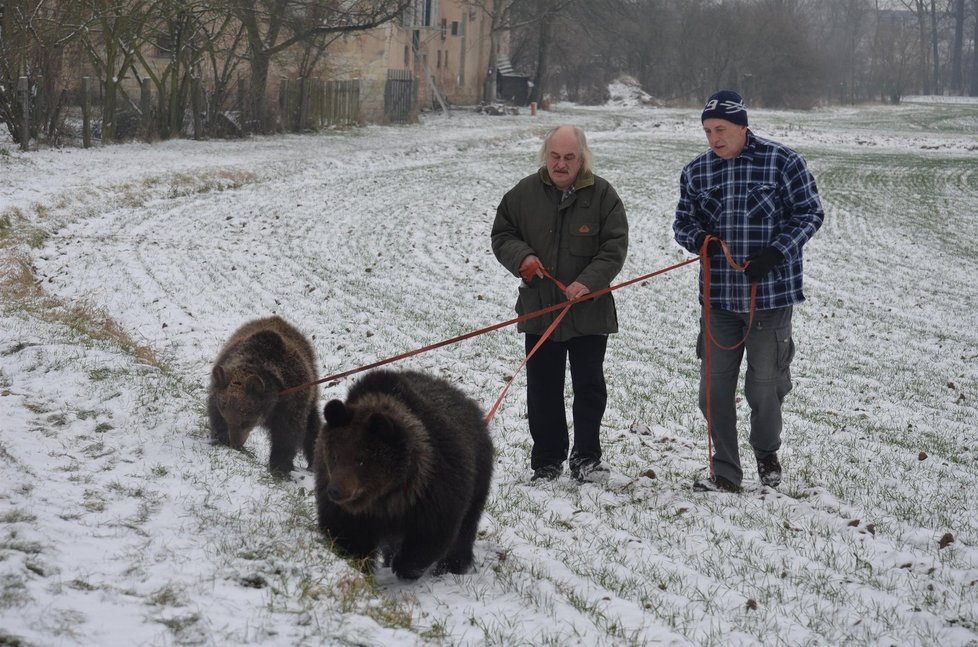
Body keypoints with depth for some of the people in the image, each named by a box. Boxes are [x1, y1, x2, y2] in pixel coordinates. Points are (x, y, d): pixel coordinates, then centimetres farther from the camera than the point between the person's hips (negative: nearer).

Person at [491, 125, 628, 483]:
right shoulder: (523, 193, 1)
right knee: (543, 390, 7)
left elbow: (615, 247, -6)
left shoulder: (602, 194, -4)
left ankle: (586, 457, 18)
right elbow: (501, 235, 10)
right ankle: (547, 461, 18)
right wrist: (521, 257, -12)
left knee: (590, 386, 4)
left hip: (589, 312, -2)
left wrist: (589, 282, -20)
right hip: (539, 310, 2)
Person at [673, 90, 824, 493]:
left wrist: (775, 253, -15)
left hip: (770, 295, -4)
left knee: (765, 386, 4)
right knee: (714, 387, 5)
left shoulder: (782, 162, -6)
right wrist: (698, 238, -10)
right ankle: (725, 472, 17)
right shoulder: (696, 172, 6)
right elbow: (682, 222, 14)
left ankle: (766, 452, 32)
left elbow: (809, 214, -3)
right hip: (718, 297, 4)